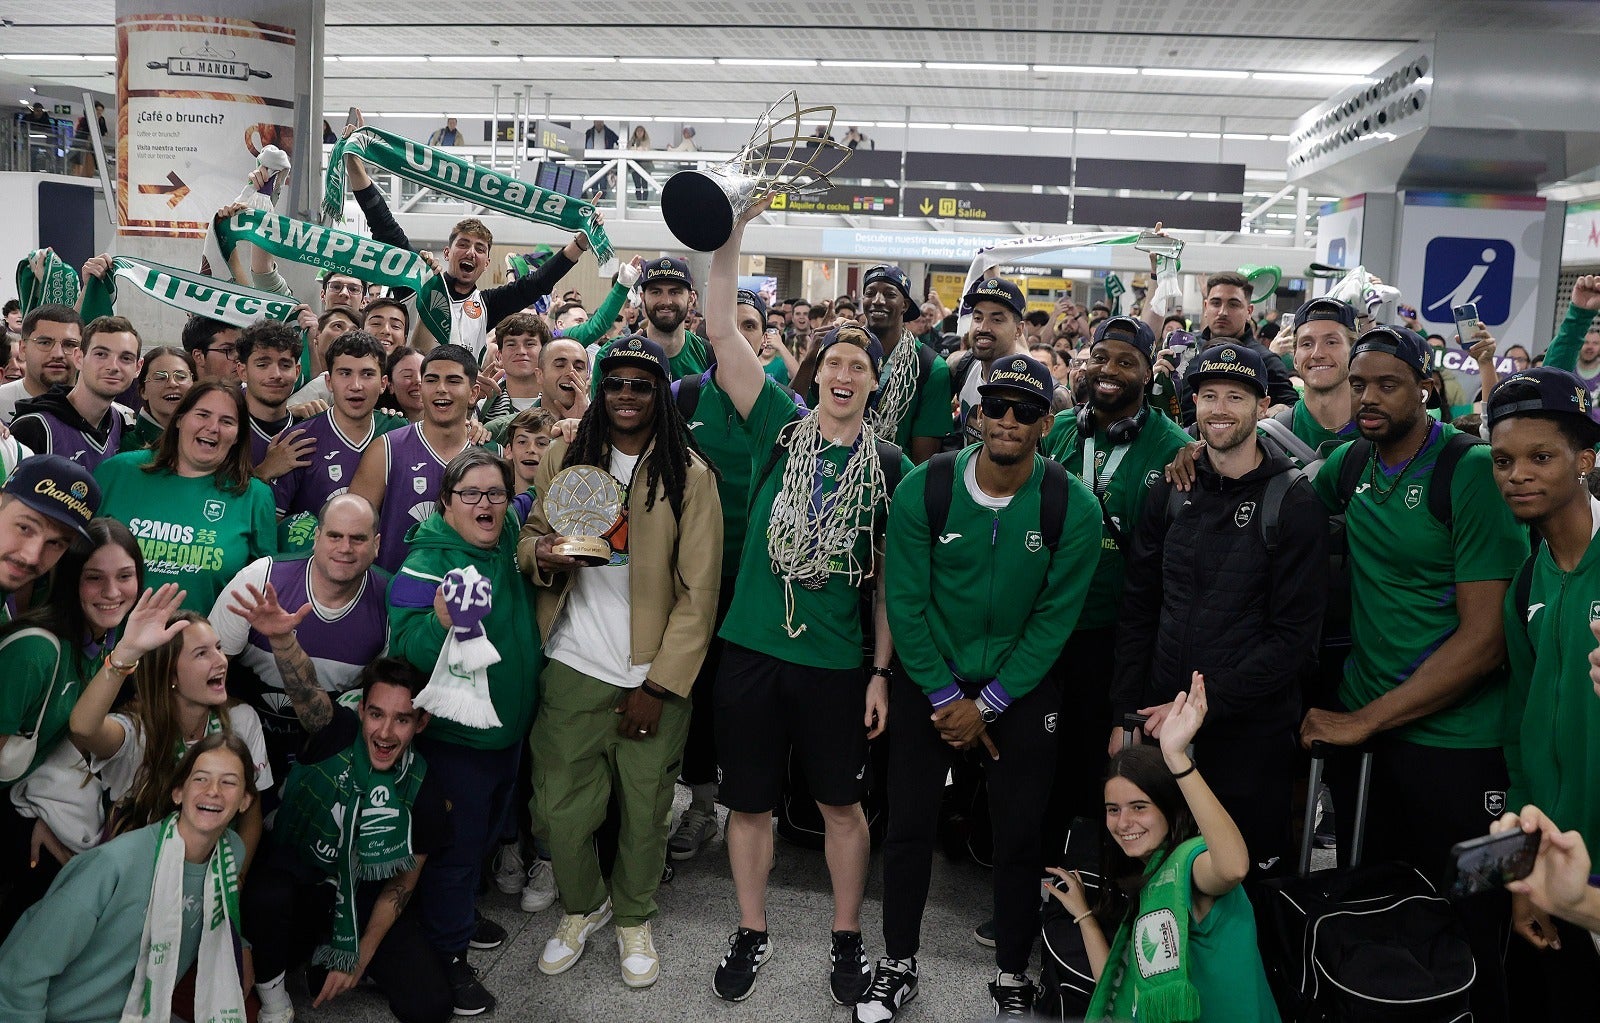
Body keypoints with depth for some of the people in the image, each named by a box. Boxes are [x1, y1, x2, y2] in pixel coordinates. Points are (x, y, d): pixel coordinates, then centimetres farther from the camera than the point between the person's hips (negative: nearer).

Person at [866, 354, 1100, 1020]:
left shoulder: (1073, 507, -14)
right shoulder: (923, 488, -13)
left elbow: (1054, 619, -9)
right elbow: (905, 602, -9)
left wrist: (987, 704, -11)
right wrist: (944, 697, -9)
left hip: (1022, 686, 0)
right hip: (929, 681, 1)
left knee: (1020, 835, 7)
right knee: (909, 825, 7)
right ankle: (898, 964, 27)